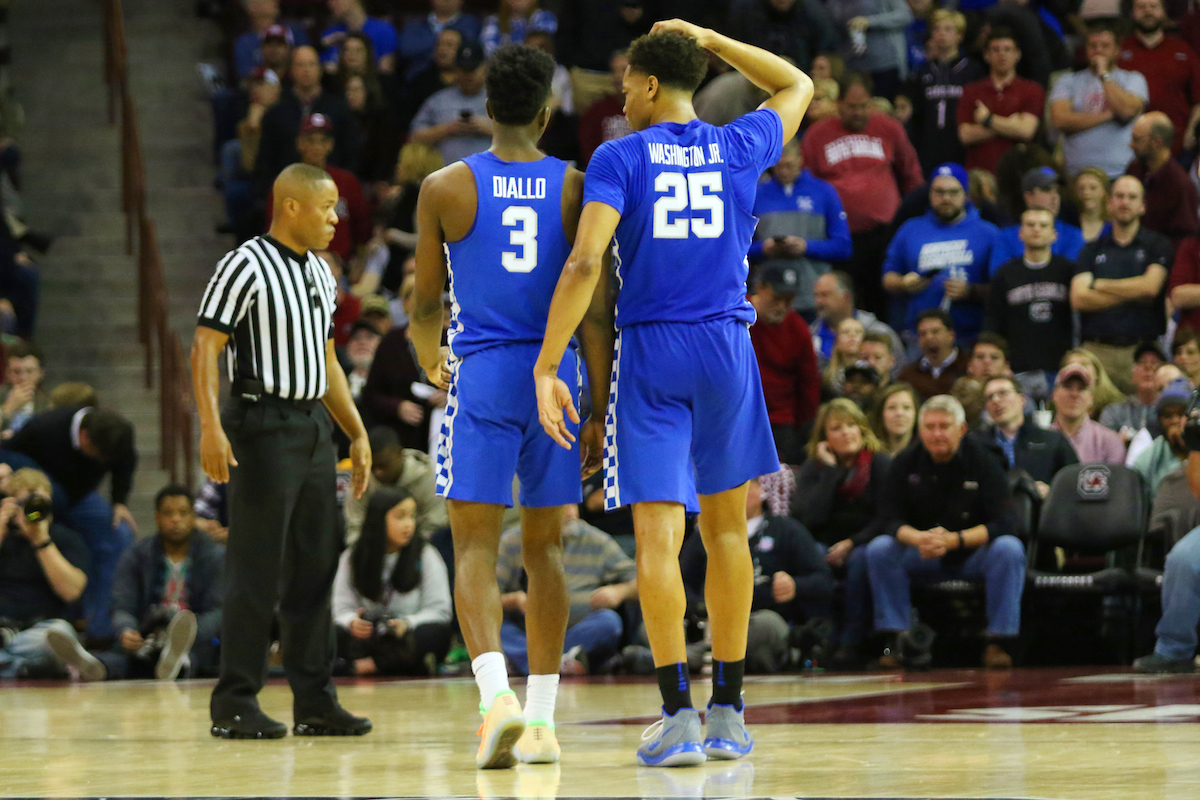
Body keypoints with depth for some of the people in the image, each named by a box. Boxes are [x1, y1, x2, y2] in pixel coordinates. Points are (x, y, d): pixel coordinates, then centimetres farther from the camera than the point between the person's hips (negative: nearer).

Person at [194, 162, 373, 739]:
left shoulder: (319, 271, 16)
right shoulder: (246, 266, -10)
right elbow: (205, 347, -14)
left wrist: (357, 433, 19)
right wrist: (210, 427, -24)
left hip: (314, 427, 8)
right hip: (264, 426, -8)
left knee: (315, 569, 9)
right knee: (256, 572, -7)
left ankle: (315, 702, 14)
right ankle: (234, 705, -2)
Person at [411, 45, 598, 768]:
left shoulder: (445, 189, -2)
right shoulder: (577, 189, 0)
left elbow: (425, 305, 7)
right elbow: (595, 312, -2)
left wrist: (431, 363, 28)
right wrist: (604, 412, 3)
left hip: (481, 379, -2)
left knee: (476, 550, -2)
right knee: (545, 549, 12)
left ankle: (497, 694, -25)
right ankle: (542, 721, 13)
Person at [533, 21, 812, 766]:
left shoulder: (619, 158, -4)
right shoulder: (739, 149, 6)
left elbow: (585, 264, -15)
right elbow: (797, 85, 28)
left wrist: (547, 368, -14)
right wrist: (710, 39, 28)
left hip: (649, 352, -3)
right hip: (726, 348, 3)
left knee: (658, 535, -4)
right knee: (726, 529, 13)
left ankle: (679, 713, -13)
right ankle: (729, 712, 15)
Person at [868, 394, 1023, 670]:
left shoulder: (983, 462, -10)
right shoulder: (905, 463, -3)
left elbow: (1001, 523, -18)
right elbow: (892, 520, -7)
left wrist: (954, 540, -33)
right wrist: (917, 539, -31)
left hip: (973, 556, -2)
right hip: (922, 558, 2)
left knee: (1009, 549, -32)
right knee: (879, 550, -24)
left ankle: (999, 642, -25)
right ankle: (895, 640, -19)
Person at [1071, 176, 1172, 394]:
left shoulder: (1157, 245, 9)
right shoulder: (1092, 250, 15)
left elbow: (1150, 286, -8)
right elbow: (1078, 299, 1)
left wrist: (1098, 285, 2)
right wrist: (1132, 295, -4)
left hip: (1143, 351, -2)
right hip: (1098, 349, 2)